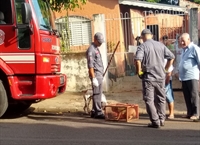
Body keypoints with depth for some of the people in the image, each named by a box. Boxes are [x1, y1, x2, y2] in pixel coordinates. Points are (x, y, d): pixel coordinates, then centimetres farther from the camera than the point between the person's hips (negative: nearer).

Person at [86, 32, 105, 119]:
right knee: (97, 94, -8)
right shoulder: (91, 50, -13)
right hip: (95, 74, -10)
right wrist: (93, 78, -22)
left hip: (99, 75, 10)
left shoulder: (96, 49, 18)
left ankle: (94, 112, 15)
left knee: (98, 94, 10)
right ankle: (98, 112, -5)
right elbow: (90, 65, -19)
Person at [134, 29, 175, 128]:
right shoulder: (160, 45, 6)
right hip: (161, 76, 5)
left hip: (148, 77, -4)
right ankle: (161, 120, 22)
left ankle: (155, 122, 1)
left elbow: (137, 60, -24)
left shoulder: (142, 46, -8)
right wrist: (165, 69, 13)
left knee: (149, 100, 4)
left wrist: (139, 72, -10)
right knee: (161, 98, 17)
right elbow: (171, 57, 5)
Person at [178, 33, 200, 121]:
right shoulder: (184, 49, 19)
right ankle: (189, 112, 16)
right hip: (184, 77, 8)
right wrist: (179, 73, 22)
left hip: (192, 77, -8)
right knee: (187, 96, 9)